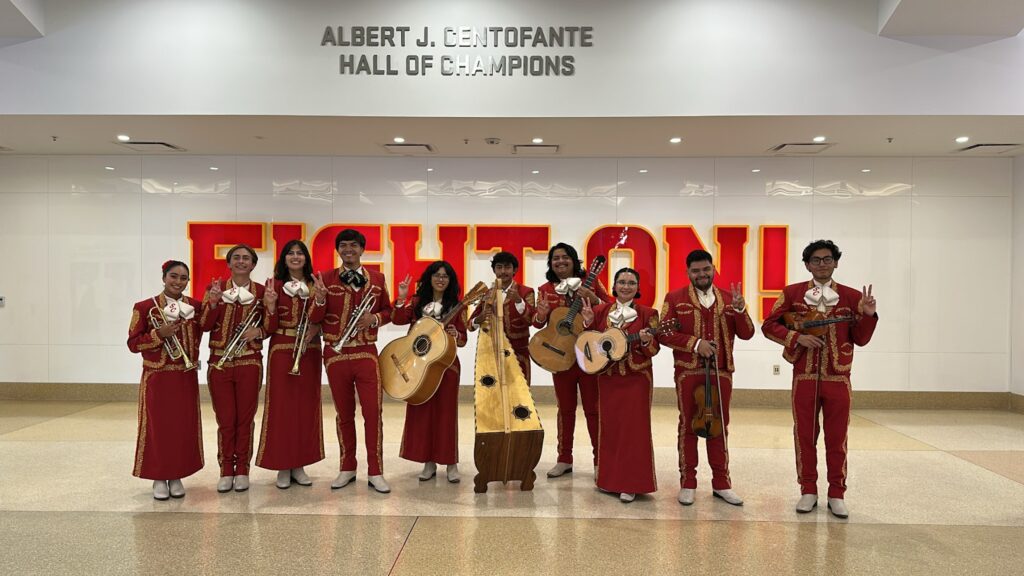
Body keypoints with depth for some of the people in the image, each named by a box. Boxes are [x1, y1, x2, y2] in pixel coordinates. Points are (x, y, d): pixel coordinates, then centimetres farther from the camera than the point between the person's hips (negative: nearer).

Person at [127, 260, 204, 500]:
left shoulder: (195, 306, 7)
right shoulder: (144, 307, -3)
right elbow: (133, 343, -5)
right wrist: (159, 334, -18)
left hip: (186, 377, 3)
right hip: (157, 378, -3)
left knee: (184, 427, 6)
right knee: (158, 427, 1)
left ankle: (177, 476, 20)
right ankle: (159, 478, 15)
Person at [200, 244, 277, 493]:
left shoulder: (261, 292, 3)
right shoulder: (216, 288, 5)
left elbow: (268, 330, 4)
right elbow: (205, 325, 0)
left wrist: (271, 307, -14)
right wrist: (213, 302, -17)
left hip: (249, 362, 0)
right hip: (220, 362, 1)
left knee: (245, 418, 5)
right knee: (225, 419, 4)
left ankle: (242, 470, 15)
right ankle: (226, 471, 14)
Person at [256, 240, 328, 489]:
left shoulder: (315, 286, 8)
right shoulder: (276, 285, 1)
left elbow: (316, 321, -1)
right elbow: (270, 326, -5)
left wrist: (320, 301, -17)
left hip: (309, 351, 3)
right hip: (281, 350, -3)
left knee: (306, 406, 6)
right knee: (282, 406, -1)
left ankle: (299, 464, 16)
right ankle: (283, 466, 8)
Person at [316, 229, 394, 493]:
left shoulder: (377, 278, 6)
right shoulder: (326, 278, 2)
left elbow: (387, 311, 13)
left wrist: (374, 318, -9)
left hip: (366, 353, 0)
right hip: (335, 354, 0)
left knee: (373, 412, -4)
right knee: (344, 413, 10)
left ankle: (375, 472, 6)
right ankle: (347, 469, 22)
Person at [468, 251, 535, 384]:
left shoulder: (525, 292, -2)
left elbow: (531, 319, -18)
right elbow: (470, 324, 4)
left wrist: (518, 300, -32)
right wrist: (479, 319, -17)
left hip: (518, 353, -2)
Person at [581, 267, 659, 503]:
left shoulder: (647, 313, -4)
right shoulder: (601, 310, 4)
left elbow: (653, 350, -4)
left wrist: (645, 341, -25)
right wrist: (588, 322, -10)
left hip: (636, 379, -3)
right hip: (608, 377, 3)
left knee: (633, 428, -1)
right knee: (609, 427, 10)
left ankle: (631, 484, 8)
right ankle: (609, 477, 25)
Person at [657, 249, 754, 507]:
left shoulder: (728, 298, 8)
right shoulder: (675, 298, -1)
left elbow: (746, 334, 3)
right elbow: (663, 333, -7)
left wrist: (739, 309, -14)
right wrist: (695, 343, -16)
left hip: (721, 372, 3)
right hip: (688, 372, -2)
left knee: (720, 427, 9)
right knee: (688, 426, 5)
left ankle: (721, 483, 20)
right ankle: (687, 483, 14)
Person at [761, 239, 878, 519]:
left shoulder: (851, 296, 4)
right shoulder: (792, 293, 2)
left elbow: (861, 339, 5)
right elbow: (769, 326, 1)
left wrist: (868, 314, -12)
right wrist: (797, 337, -12)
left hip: (838, 378, 0)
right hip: (804, 377, 0)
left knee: (837, 438, 6)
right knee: (804, 435, 8)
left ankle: (836, 494, 19)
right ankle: (808, 491, 21)